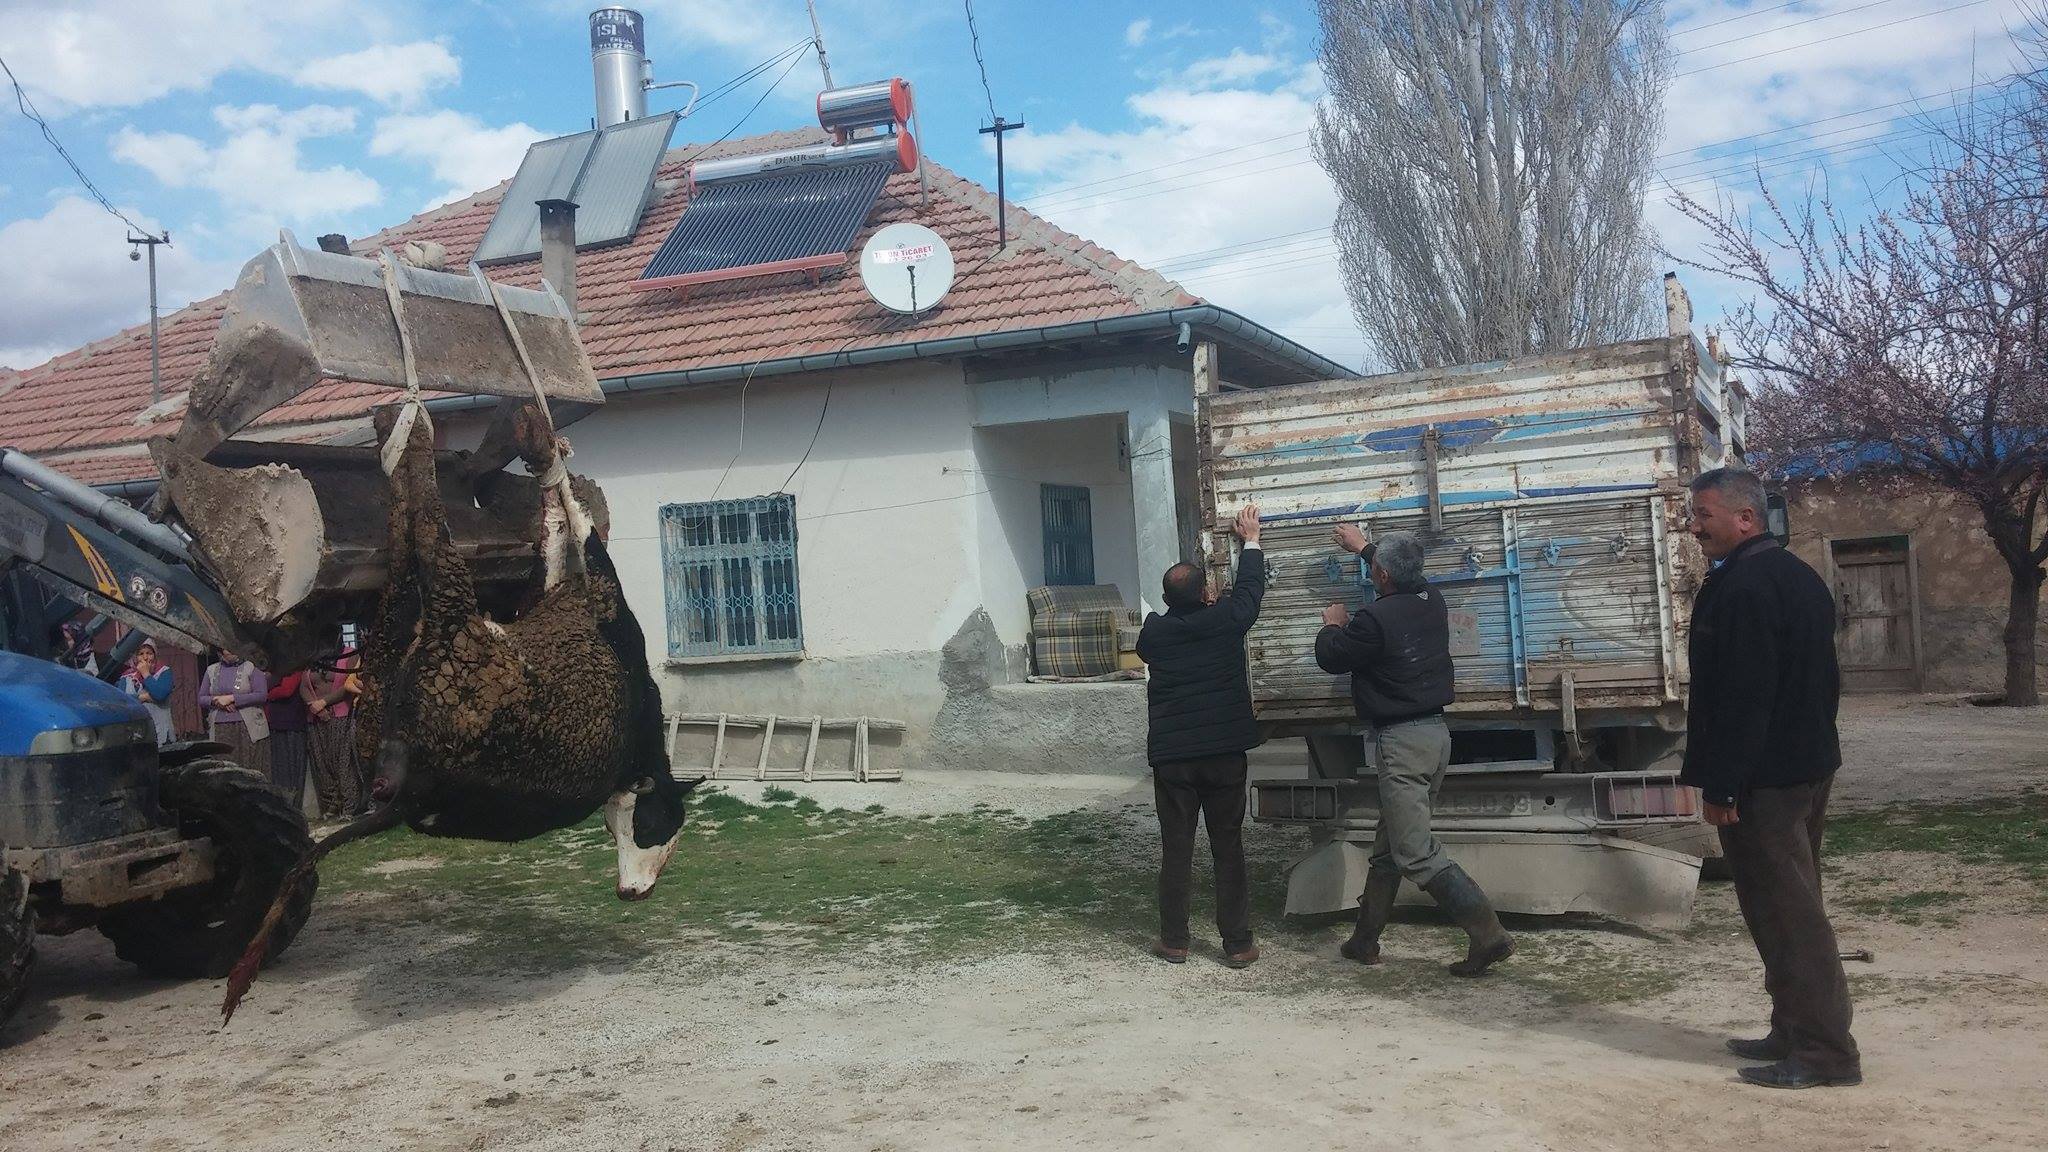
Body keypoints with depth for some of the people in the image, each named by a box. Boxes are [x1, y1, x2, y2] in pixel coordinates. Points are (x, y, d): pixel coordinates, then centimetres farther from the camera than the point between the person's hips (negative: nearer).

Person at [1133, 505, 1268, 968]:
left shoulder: (1155, 631, -2)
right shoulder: (1225, 622, -6)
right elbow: (1249, 589, 13)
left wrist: (1191, 605, 30)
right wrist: (1251, 540, 26)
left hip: (1171, 757, 1)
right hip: (1225, 755, -1)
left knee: (1175, 851, 8)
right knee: (1228, 850, 6)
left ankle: (1174, 942, 14)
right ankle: (1237, 944, 10)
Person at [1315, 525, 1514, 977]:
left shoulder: (1375, 619, -19)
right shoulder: (1432, 602, 5)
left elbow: (1330, 658, -5)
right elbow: (1406, 576, 29)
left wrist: (1333, 625, 16)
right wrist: (1365, 546, 42)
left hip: (1400, 742, -9)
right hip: (1434, 733, 9)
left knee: (1416, 854, -8)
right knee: (1388, 845, 17)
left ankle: (1489, 935, -13)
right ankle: (1365, 939, 26)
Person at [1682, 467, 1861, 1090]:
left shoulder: (1741, 587, -19)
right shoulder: (1797, 575, 14)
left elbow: (1741, 695, -23)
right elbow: (1824, 678, 20)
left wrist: (1719, 783, -20)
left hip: (1761, 779, -11)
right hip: (1809, 765, 11)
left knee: (1782, 910, -5)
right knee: (1796, 904, 16)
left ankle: (1822, 1051, 0)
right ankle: (1796, 1032, 25)